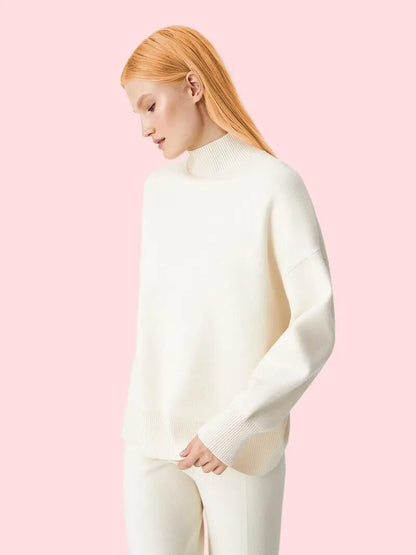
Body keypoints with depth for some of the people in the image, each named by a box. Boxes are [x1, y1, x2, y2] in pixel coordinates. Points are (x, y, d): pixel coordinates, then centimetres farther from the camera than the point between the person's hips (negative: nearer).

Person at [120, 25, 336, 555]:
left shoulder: (273, 184, -9)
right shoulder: (157, 186, 9)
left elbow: (316, 325, -11)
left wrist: (236, 424, -14)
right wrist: (145, 405, 8)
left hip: (243, 444, -4)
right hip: (151, 434, 4)